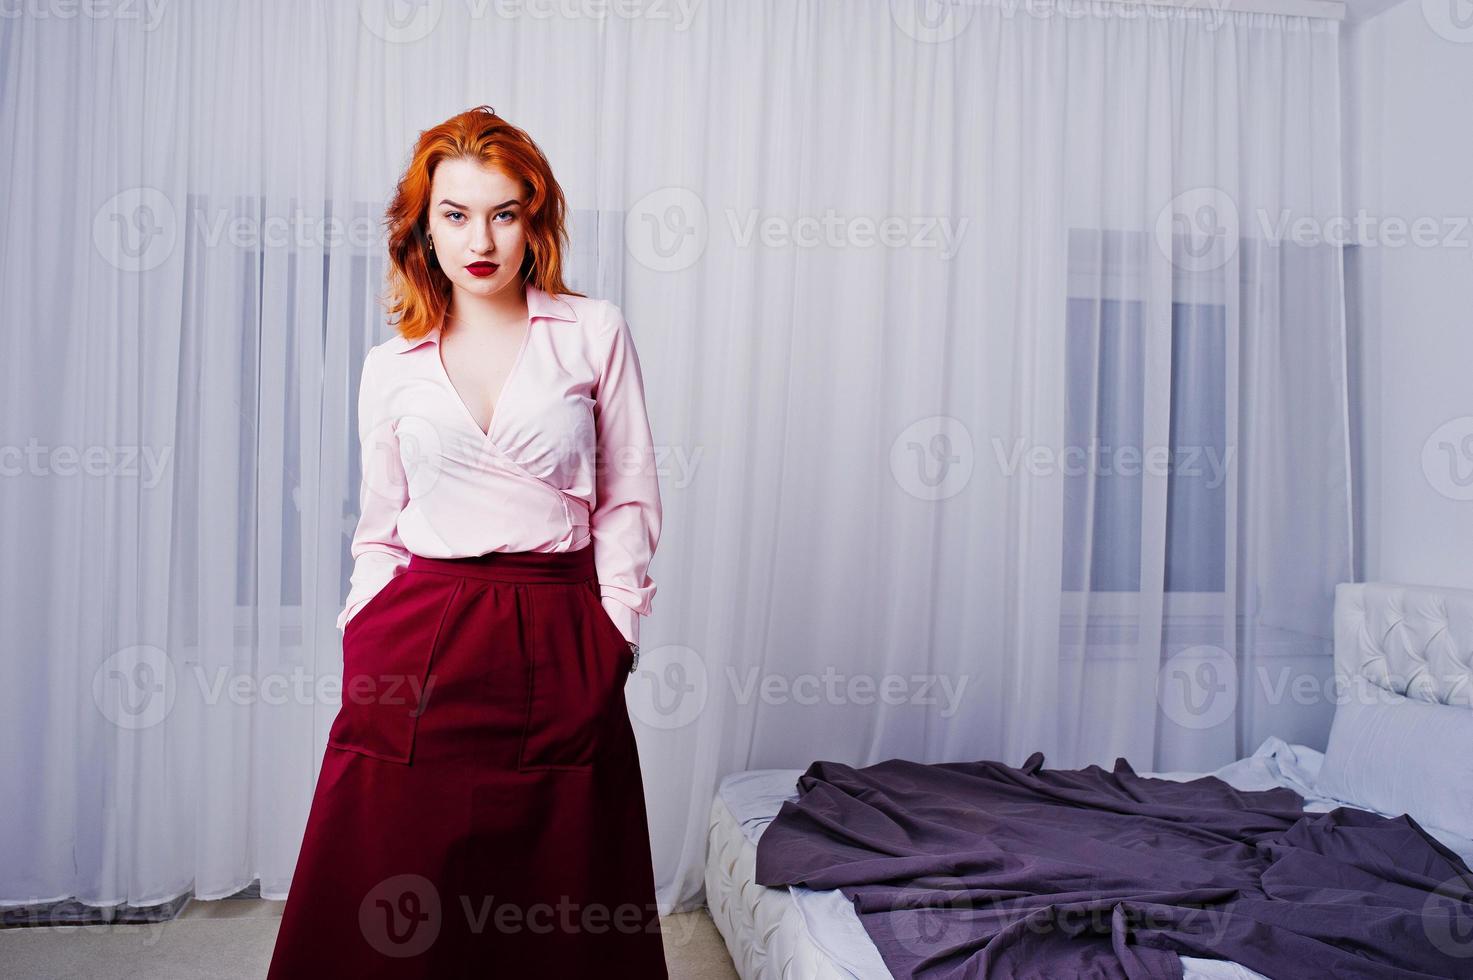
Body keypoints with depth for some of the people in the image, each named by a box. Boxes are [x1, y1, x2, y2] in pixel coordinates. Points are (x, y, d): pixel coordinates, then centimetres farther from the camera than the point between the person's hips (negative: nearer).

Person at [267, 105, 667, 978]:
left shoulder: (595, 333, 3)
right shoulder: (391, 367, 9)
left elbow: (629, 499, 3)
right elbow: (380, 528, 14)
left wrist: (613, 634, -3)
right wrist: (363, 642, 4)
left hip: (556, 650, -1)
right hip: (417, 644, 2)